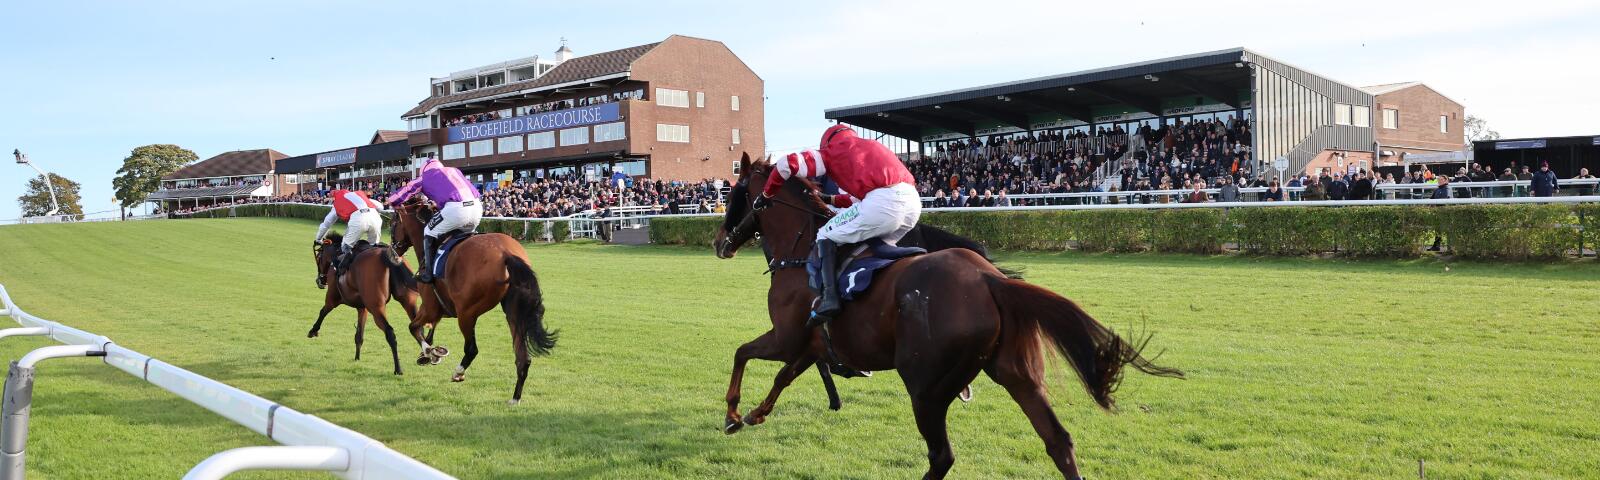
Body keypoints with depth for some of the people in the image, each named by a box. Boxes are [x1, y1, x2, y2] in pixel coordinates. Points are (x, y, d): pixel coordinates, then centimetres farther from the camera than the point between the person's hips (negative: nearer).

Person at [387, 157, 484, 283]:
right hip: (477, 206, 4)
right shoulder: (455, 171, 35)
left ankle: (428, 273, 12)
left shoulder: (425, 177, 24)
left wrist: (392, 201, 52)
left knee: (429, 233, 18)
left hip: (455, 208, -4)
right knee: (468, 235, 33)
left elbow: (405, 191, 31)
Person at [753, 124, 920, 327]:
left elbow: (787, 164, 11)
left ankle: (829, 298, -9)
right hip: (914, 203, 7)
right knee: (879, 240, 32)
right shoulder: (873, 146, 37)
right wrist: (830, 200, 46)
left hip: (883, 202, -6)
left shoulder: (833, 150, 18)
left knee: (827, 236, 9)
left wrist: (766, 195, 24)